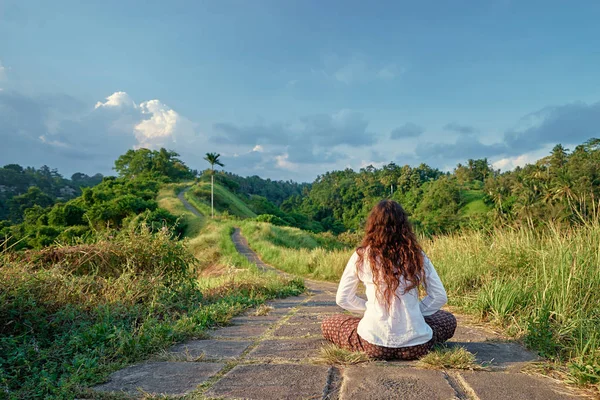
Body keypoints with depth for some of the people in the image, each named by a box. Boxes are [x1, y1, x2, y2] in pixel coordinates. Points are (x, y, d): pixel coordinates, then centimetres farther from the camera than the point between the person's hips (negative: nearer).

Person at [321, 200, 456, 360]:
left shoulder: (361, 256, -5)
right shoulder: (417, 255, -1)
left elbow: (343, 299, 1)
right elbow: (440, 297, 6)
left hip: (374, 345, -2)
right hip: (416, 345, 3)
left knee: (328, 324, 24)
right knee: (449, 320, 33)